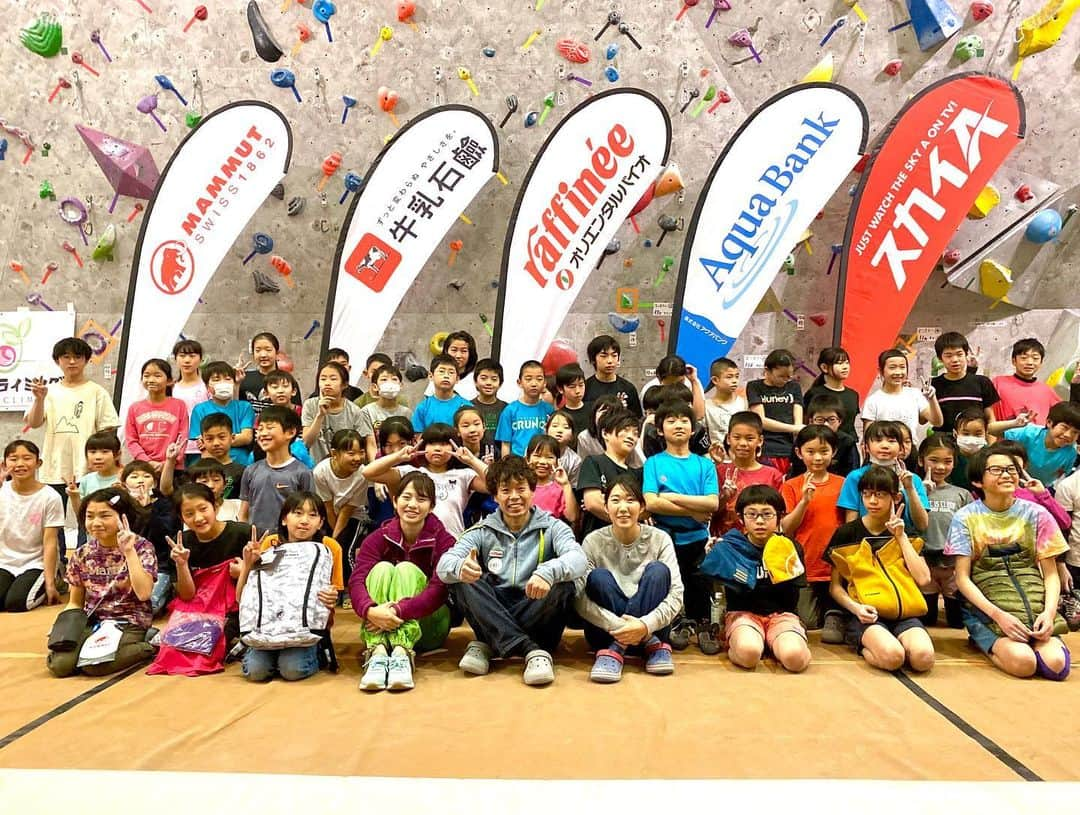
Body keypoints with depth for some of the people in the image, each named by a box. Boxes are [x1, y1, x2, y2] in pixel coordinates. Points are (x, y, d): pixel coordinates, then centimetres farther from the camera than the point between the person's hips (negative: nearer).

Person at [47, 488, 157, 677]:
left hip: (129, 624, -4)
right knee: (60, 664, -21)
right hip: (91, 622, 4)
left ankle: (149, 645, -4)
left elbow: (143, 593, -22)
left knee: (94, 665, -28)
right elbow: (75, 603, 14)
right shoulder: (82, 555, 4)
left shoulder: (141, 547, -8)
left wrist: (129, 551, -23)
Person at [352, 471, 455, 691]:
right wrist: (370, 610, -40)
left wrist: (398, 611, -38)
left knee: (407, 569, -23)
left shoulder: (443, 540, -7)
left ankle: (402, 652, -43)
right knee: (382, 568, -22)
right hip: (381, 624, 2)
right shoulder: (378, 539, 0)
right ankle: (377, 652, -42)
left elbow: (440, 590, -23)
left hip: (426, 625, -1)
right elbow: (357, 580, -17)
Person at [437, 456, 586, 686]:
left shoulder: (551, 527, 2)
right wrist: (460, 567, -38)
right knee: (462, 578, -23)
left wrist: (548, 572, -42)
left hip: (535, 612, -1)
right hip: (492, 614, 1)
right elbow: (444, 563, -12)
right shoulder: (483, 531, 5)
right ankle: (530, 650, -30)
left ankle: (487, 645, -20)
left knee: (562, 587, -28)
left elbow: (578, 558, -19)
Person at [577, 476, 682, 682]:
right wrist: (616, 626, -31)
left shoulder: (659, 539, -4)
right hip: (606, 631, 0)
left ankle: (617, 649, -26)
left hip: (649, 629, 0)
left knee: (658, 571, -22)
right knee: (598, 577, -25)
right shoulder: (593, 541, -6)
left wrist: (645, 625, -31)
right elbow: (579, 598, -15)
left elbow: (676, 594, -13)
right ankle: (650, 646, -24)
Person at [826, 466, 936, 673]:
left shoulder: (906, 533, 13)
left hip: (904, 612, 3)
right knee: (891, 656, -33)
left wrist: (901, 537, -1)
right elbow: (835, 586, 7)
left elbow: (923, 578, -1)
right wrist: (855, 607, -13)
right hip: (867, 615, -2)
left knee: (923, 657, -30)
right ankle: (864, 645, -3)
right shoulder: (847, 533, 6)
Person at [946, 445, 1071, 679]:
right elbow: (963, 578, -5)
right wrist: (998, 615, -20)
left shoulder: (1036, 515, 4)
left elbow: (1050, 573, 5)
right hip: (986, 608, -3)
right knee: (1023, 662, -28)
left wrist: (1049, 611, -14)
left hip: (1034, 605, 3)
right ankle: (988, 644, 3)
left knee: (1056, 664, -23)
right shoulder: (966, 518, -2)